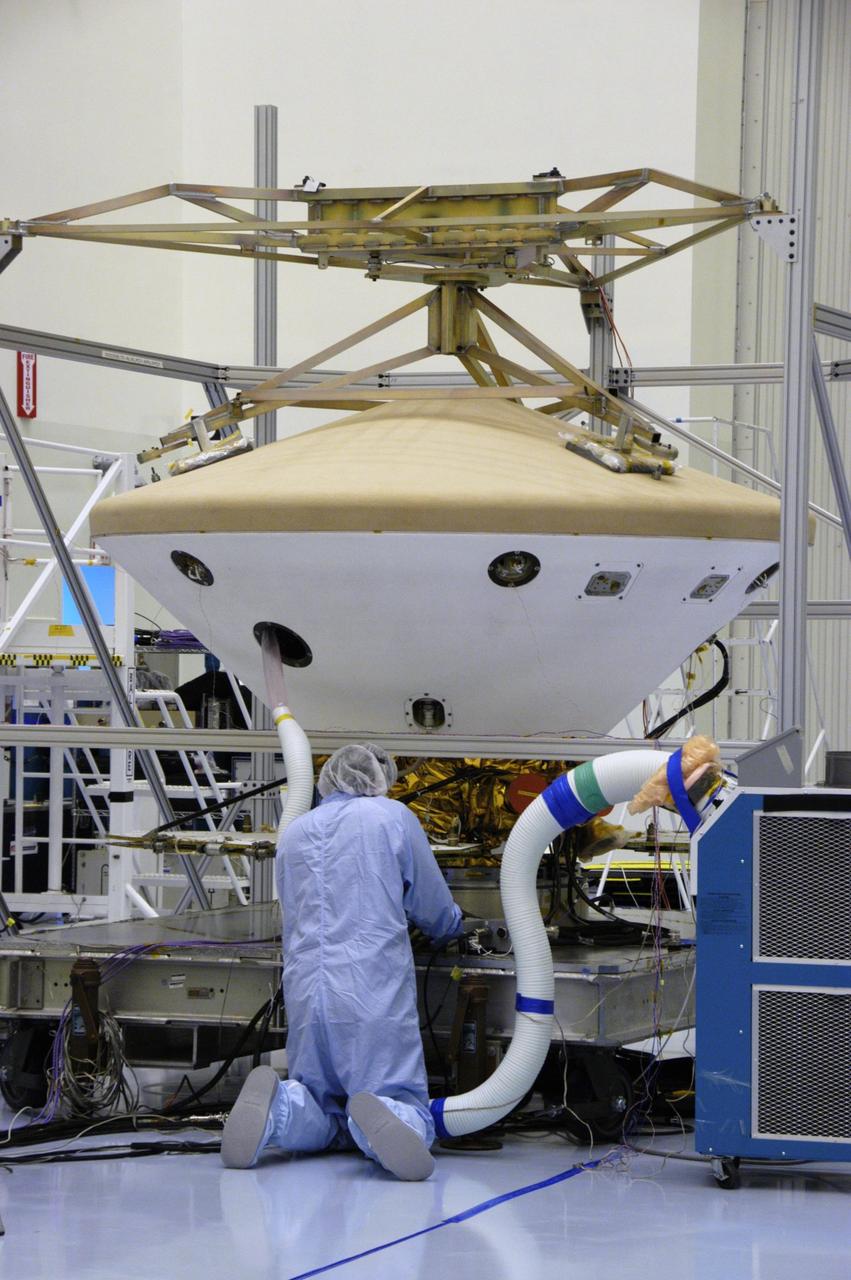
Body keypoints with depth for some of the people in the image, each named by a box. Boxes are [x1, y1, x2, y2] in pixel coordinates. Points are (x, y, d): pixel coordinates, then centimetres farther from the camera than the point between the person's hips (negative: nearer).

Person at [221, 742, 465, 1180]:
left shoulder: (293, 833, 20)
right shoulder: (392, 817, 7)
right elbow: (437, 915, 12)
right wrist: (452, 925, 37)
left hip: (305, 997, 4)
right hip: (375, 997, -4)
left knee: (323, 1121, 13)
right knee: (411, 1118, 1)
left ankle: (277, 1109, -21)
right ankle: (376, 1119, -34)